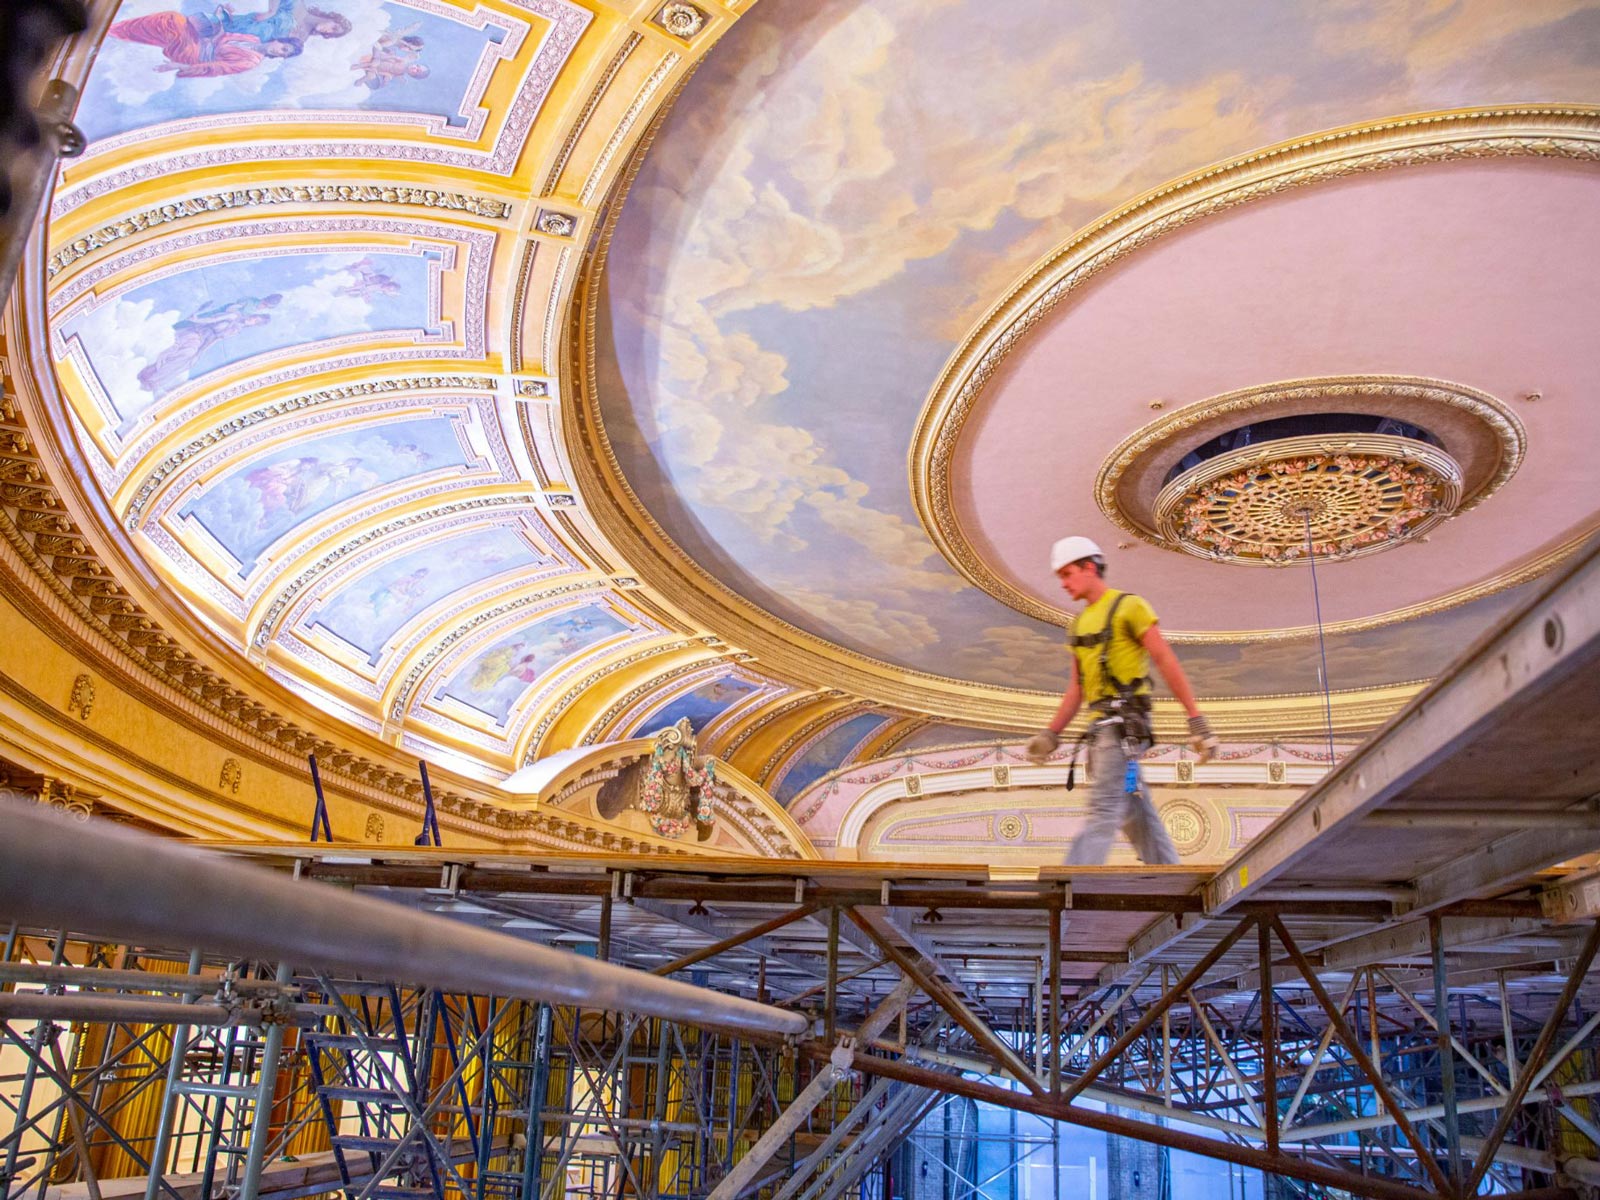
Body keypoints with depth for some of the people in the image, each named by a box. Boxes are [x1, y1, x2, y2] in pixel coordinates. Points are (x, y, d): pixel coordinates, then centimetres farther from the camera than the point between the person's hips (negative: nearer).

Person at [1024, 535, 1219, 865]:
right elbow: (1076, 689, 20)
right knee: (1135, 816, 8)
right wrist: (1050, 734, 12)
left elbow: (1167, 662, -9)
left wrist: (1197, 720, -13)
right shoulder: (1081, 623, 20)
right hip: (1101, 726, 8)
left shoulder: (1129, 606, -4)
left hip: (1124, 723, -8)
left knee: (1104, 811, -12)